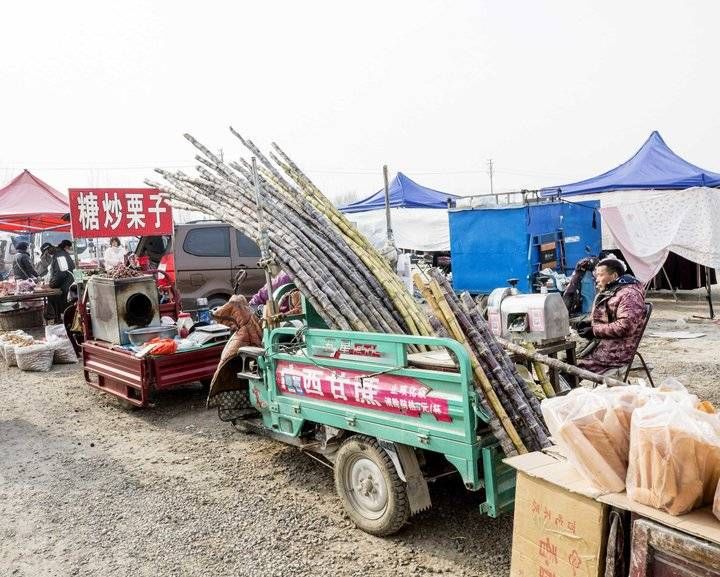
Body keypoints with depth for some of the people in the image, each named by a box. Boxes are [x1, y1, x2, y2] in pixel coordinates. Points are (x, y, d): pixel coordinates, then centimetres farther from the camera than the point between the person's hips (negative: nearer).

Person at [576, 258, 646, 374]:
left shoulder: (629, 294, -12)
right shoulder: (606, 293, 19)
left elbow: (624, 327, -23)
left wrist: (594, 331, -19)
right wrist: (588, 325, 4)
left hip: (617, 351, -10)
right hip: (600, 342, 10)